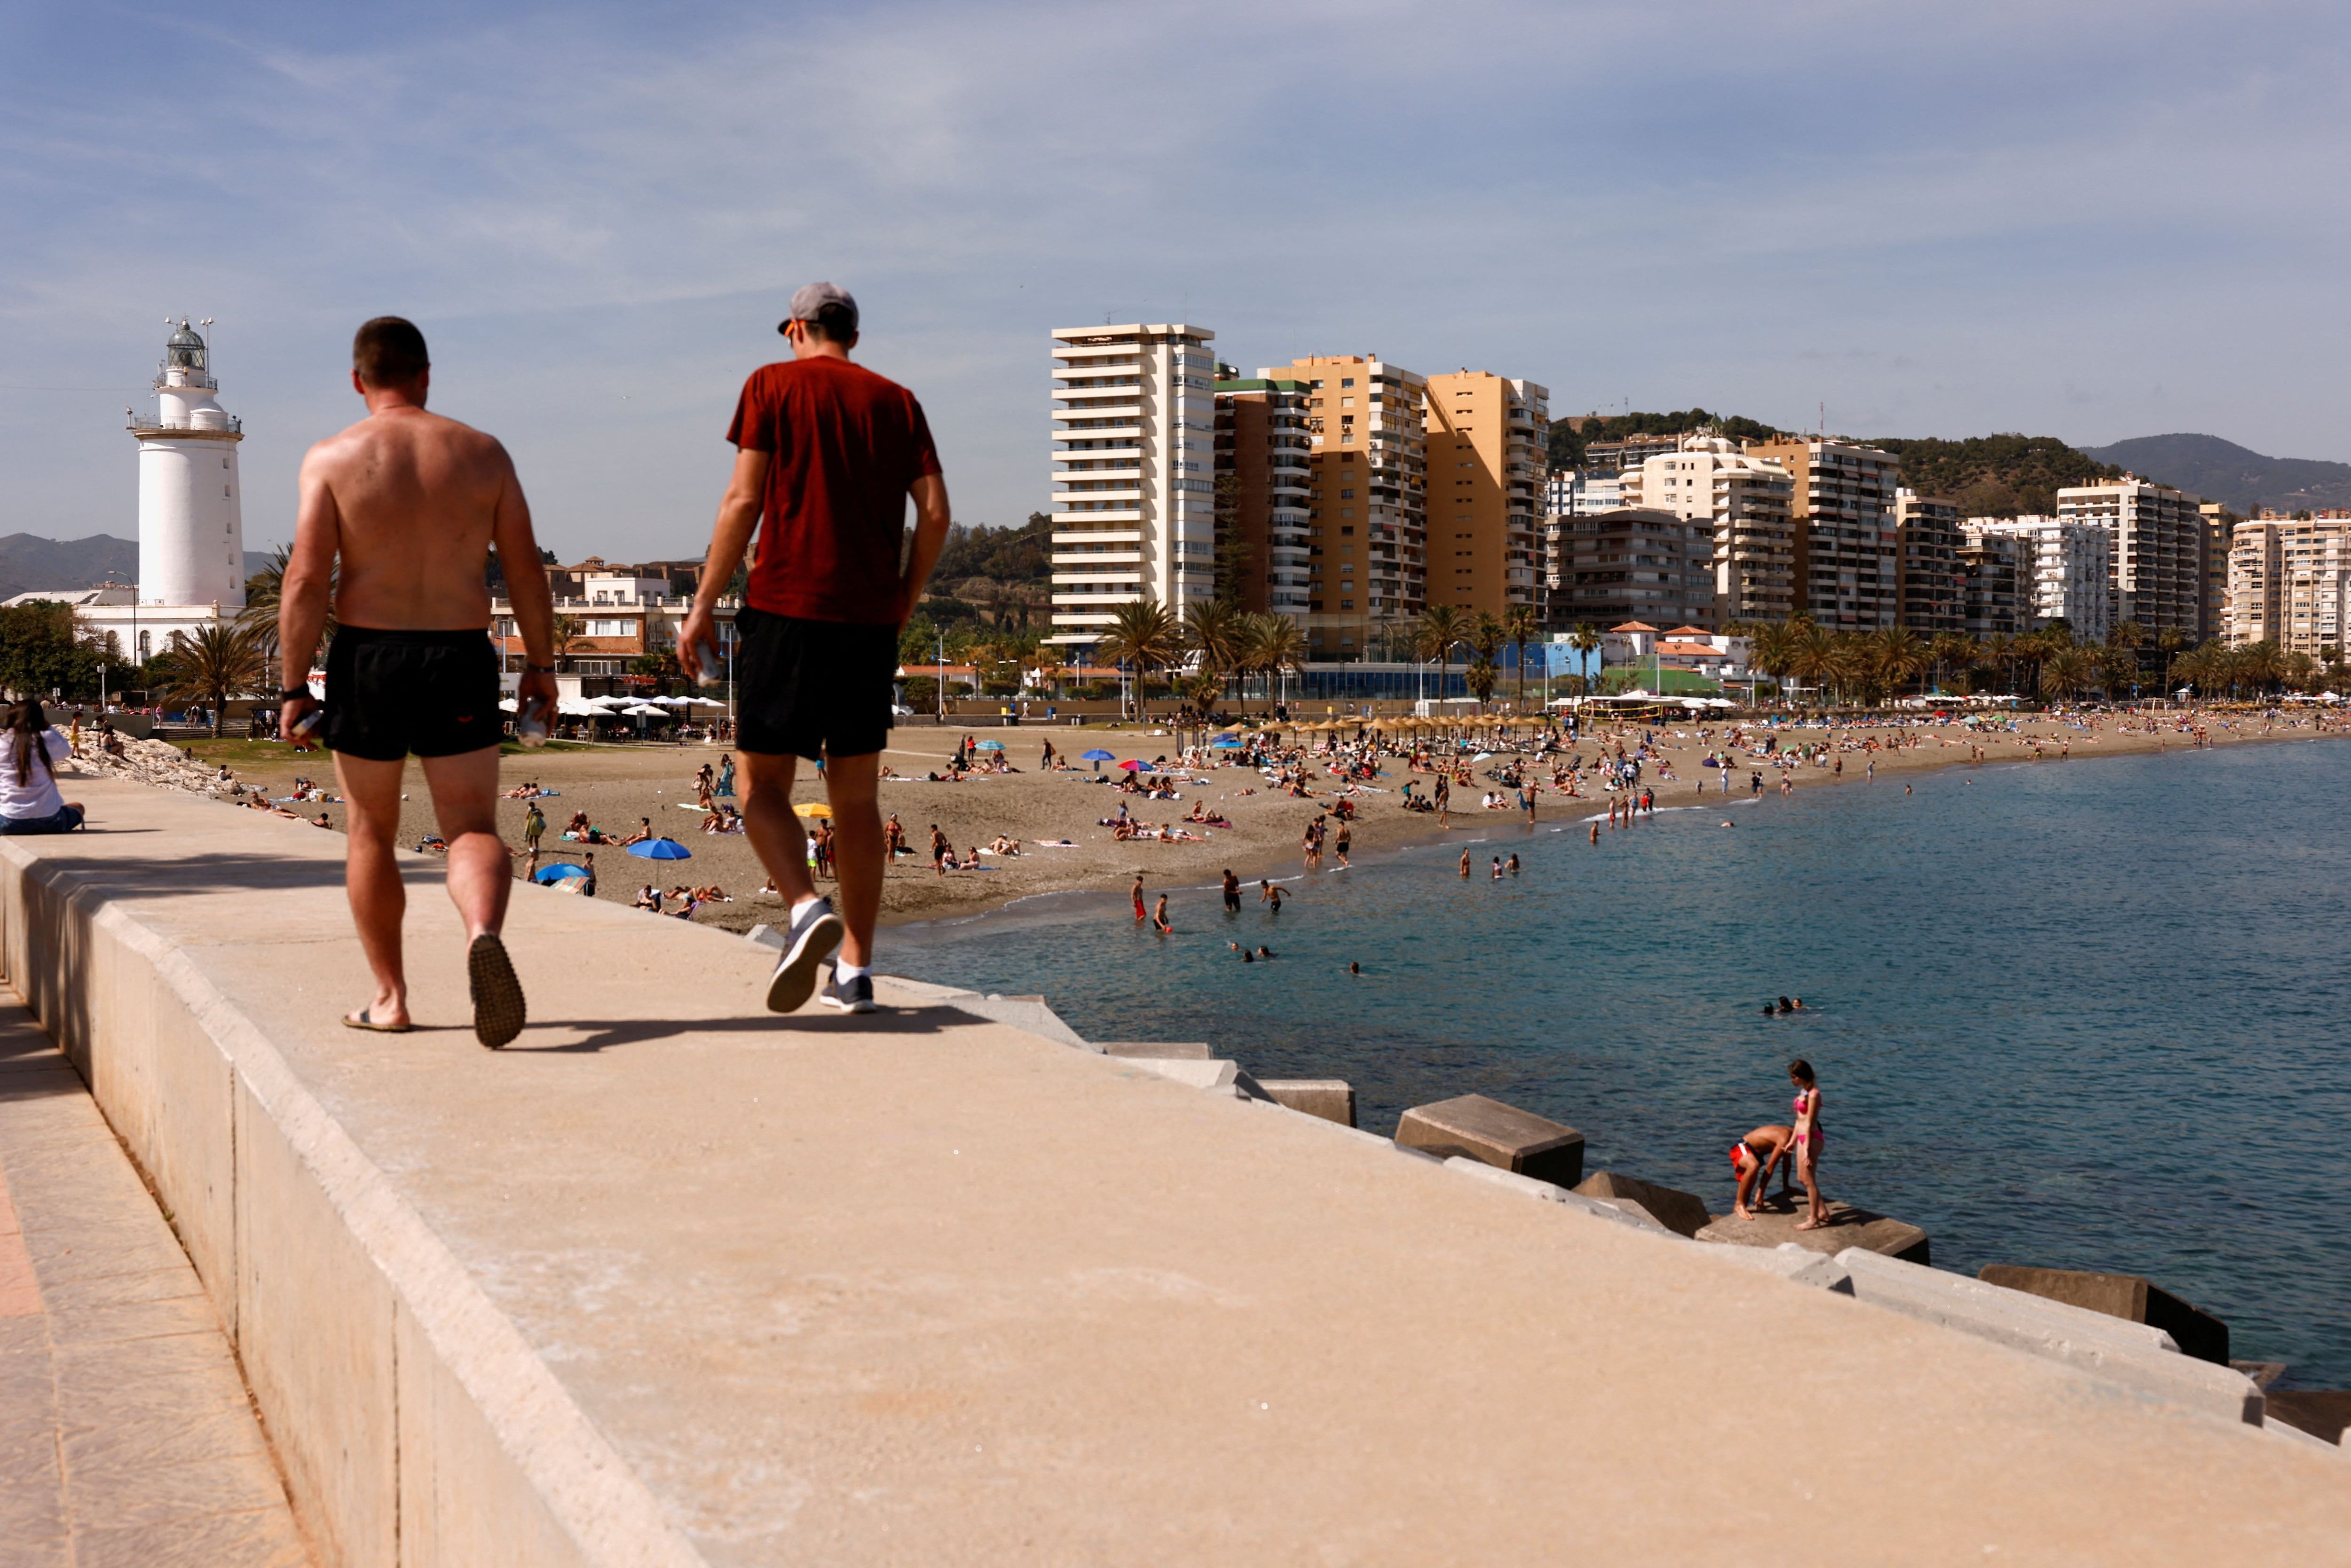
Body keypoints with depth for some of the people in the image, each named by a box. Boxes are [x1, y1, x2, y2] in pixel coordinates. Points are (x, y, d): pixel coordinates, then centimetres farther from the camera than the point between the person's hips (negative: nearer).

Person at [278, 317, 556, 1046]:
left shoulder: (332, 458, -2)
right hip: (460, 660, 1)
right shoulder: (482, 453, 4)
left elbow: (306, 580, -8)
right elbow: (526, 571, 3)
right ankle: (483, 933, -30)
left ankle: (390, 997, 22)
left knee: (372, 833, 15)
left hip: (367, 659, 0)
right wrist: (540, 664, 12)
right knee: (473, 827, 2)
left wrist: (294, 686, -4)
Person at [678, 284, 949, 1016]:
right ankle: (854, 970, 10)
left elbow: (743, 501, -5)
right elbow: (935, 513, 3)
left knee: (762, 781, 5)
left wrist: (703, 606, -1)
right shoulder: (896, 401, 12)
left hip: (786, 606, -3)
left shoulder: (773, 385, 3)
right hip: (869, 618, 4)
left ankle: (807, 908, -21)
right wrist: (901, 606, 14)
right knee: (856, 796, 10)